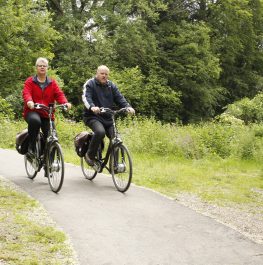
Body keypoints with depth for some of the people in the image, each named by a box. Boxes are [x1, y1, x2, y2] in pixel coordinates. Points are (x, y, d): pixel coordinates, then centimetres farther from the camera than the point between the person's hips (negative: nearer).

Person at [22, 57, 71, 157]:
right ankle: (31, 146, -22)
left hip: (47, 115, 3)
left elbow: (59, 94, -2)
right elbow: (26, 93, -12)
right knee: (35, 120, -39)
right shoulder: (30, 81, 6)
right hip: (32, 112, -3)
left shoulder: (52, 83, 13)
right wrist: (29, 101, -36)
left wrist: (65, 102, -25)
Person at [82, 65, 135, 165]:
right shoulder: (90, 84, 0)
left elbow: (119, 98, 4)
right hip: (93, 117, -5)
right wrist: (92, 107, -38)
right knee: (100, 132, -33)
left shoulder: (111, 86, 14)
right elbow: (86, 97, -16)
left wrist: (128, 106, -17)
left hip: (108, 118, 5)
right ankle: (90, 155, -14)